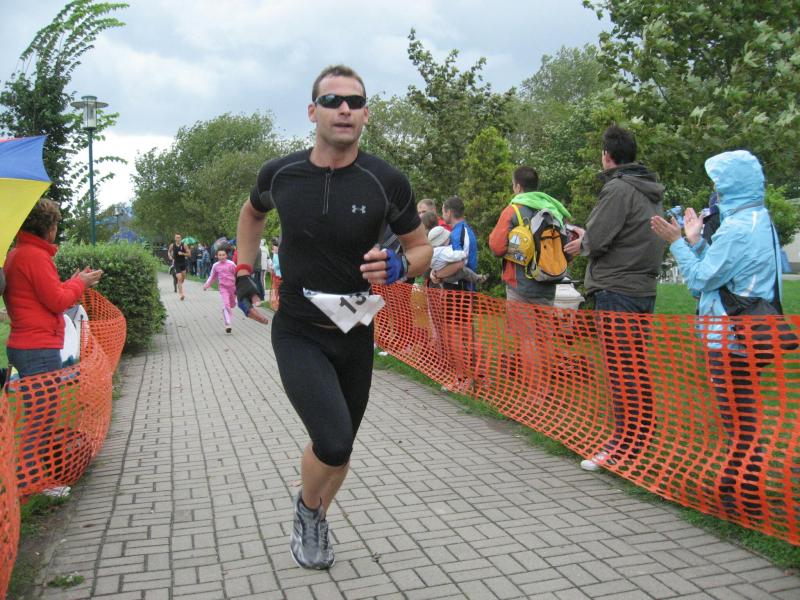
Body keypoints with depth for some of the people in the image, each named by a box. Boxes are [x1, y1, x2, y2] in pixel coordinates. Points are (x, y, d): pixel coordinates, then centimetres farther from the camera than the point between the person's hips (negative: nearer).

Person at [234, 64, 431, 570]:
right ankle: (307, 509, 16)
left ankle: (314, 524, 46)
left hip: (355, 335, 2)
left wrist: (397, 268, -21)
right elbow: (252, 213, 16)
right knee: (333, 441, -19)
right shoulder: (280, 174, -8)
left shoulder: (387, 181, -12)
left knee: (341, 446, 16)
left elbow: (422, 248, 1)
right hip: (298, 334, -1)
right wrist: (244, 275, 9)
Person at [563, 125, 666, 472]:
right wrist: (589, 239, 18)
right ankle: (643, 434, 22)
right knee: (639, 366, 13)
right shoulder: (651, 192, 16)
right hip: (644, 287, 9)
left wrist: (583, 244, 6)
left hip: (616, 290, -9)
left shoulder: (618, 189, -12)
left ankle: (625, 440, -1)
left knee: (620, 368, -5)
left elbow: (596, 239, -16)